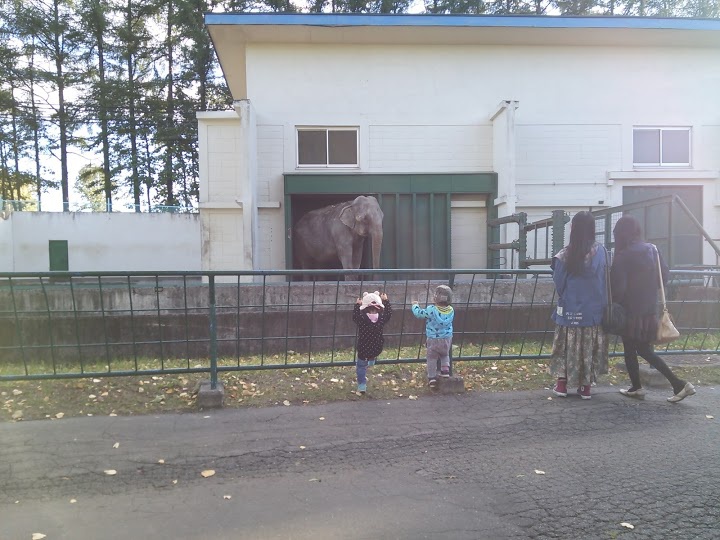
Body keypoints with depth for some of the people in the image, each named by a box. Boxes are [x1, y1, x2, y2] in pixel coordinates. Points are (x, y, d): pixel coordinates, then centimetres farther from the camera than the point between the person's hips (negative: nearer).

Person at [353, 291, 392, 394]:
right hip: (377, 349, 2)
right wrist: (386, 301, 14)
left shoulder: (362, 319, -22)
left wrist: (357, 305, 5)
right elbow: (389, 313, 6)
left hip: (363, 349, -2)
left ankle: (362, 386, 18)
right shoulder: (382, 318, -15)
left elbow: (355, 316, 0)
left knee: (361, 366, 16)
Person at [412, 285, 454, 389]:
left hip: (433, 339, -3)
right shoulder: (451, 310, -6)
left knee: (432, 358, 11)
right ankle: (445, 370, 15)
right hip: (447, 339, 4)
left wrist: (415, 305, 12)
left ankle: (432, 378, 13)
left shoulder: (431, 310, -20)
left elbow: (419, 313, -9)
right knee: (445, 355, 29)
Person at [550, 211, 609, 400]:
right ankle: (586, 387, 17)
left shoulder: (566, 254, -13)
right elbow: (606, 281, 3)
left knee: (568, 345, 11)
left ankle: (561, 385, 15)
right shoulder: (601, 251, -5)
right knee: (589, 347, 11)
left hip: (570, 309, -2)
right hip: (594, 309, 2)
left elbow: (559, 283, -6)